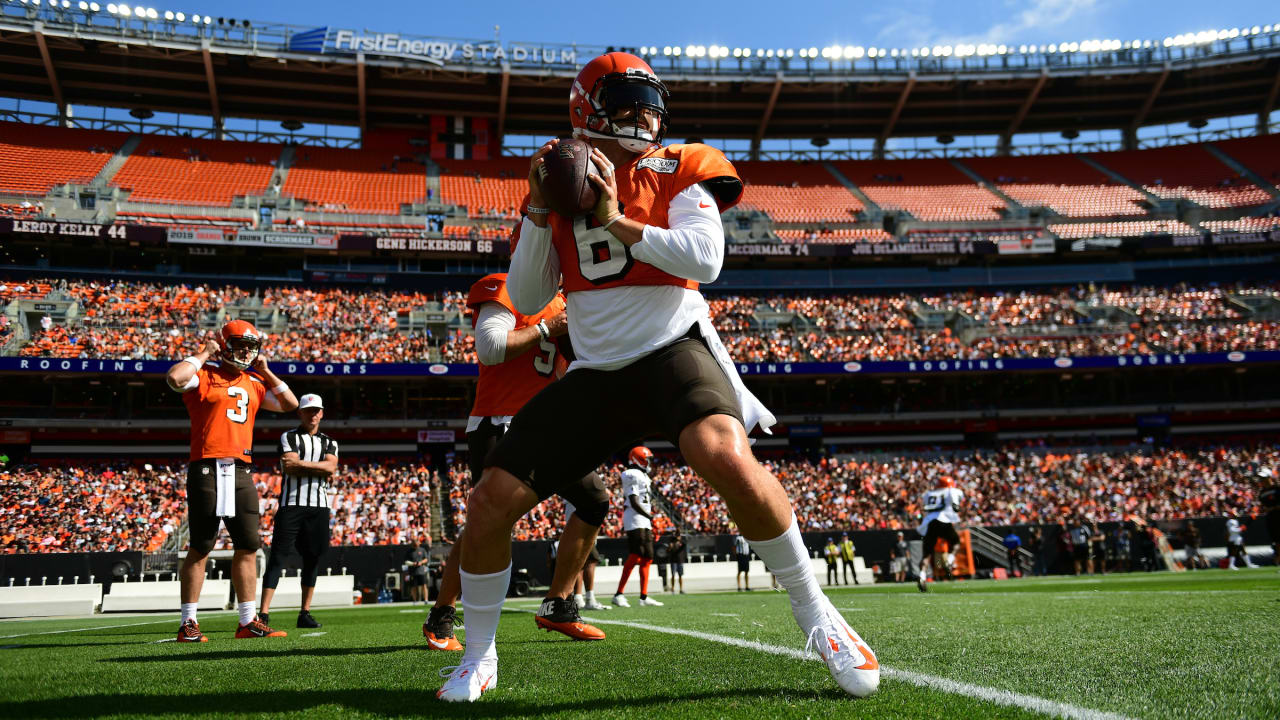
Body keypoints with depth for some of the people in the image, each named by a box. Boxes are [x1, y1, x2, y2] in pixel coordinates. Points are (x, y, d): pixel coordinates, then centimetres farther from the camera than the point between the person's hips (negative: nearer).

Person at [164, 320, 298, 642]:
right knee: (200, 548, -1)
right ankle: (188, 624, 7)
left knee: (248, 547, 6)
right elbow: (174, 377, -23)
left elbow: (290, 404, 19)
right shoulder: (203, 376, -2)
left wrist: (265, 371, 13)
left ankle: (248, 622, 14)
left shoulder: (255, 383, 16)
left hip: (241, 472, 6)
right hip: (207, 470, -6)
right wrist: (204, 354, -8)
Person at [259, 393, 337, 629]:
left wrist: (301, 463, -9)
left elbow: (331, 467, -4)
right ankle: (264, 613, -11)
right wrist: (319, 468, -7)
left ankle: (305, 613, 12)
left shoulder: (330, 443, 17)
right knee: (278, 556, -8)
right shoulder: (288, 437, 7)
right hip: (291, 505, -4)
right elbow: (290, 468, -10)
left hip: (319, 507, 4)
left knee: (312, 558, 5)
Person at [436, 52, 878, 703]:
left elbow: (706, 260, -16)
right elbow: (526, 299, 6)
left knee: (724, 456, -36)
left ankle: (815, 613, -14)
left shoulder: (678, 172, 2)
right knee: (489, 504, -5)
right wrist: (539, 211, -5)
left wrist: (616, 221, -20)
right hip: (595, 374, 4)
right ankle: (478, 658, 20)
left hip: (673, 350, -3)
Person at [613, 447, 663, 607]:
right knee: (635, 556, -15)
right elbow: (634, 502, -18)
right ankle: (618, 594, -12)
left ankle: (644, 596, 13)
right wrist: (650, 516, -19)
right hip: (635, 522, -10)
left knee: (647, 558, 9)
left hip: (644, 523, 10)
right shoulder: (633, 475, -11)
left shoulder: (643, 476, 20)